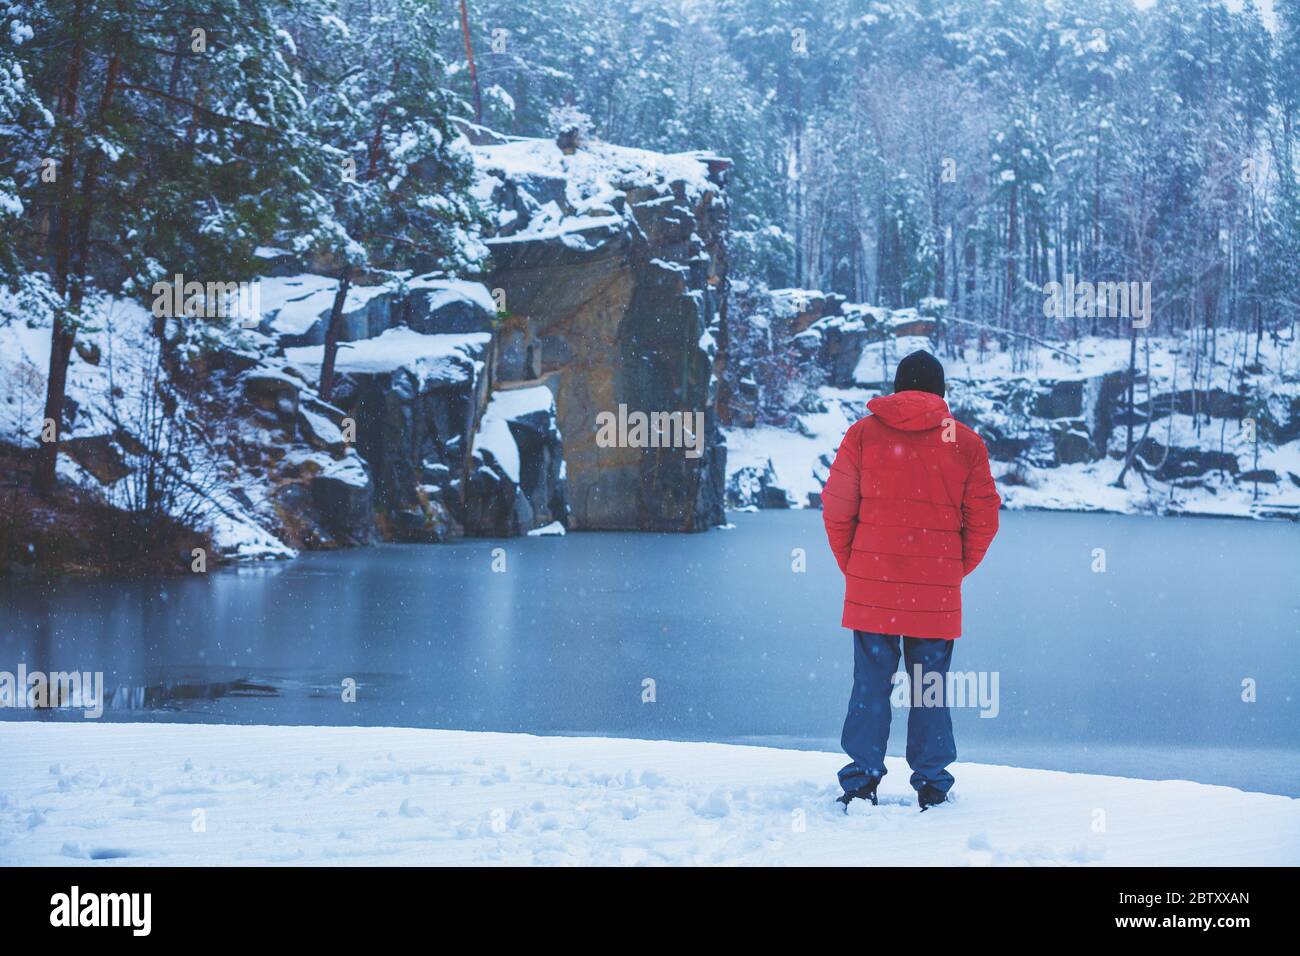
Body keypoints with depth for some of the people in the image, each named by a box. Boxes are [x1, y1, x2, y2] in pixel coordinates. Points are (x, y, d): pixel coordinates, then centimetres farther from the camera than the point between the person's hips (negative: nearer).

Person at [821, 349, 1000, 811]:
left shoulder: (864, 433, 0)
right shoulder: (965, 442, 1)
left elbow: (836, 510, 1)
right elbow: (983, 519, 3)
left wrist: (853, 566, 13)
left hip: (871, 586, 0)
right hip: (937, 593, 0)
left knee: (870, 683, 5)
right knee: (932, 686, 8)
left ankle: (861, 780, 4)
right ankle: (931, 783, 10)